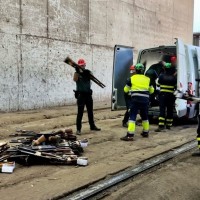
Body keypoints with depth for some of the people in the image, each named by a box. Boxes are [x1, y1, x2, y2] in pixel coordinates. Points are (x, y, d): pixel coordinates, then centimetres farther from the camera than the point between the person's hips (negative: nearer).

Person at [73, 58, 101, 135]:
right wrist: (77, 71, -36)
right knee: (80, 112, -6)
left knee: (90, 111, 15)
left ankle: (92, 126, 28)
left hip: (88, 94, 5)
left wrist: (89, 73, -28)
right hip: (81, 94, -5)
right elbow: (75, 80, -23)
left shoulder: (88, 72, 8)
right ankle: (78, 129, -2)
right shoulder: (77, 72, -3)